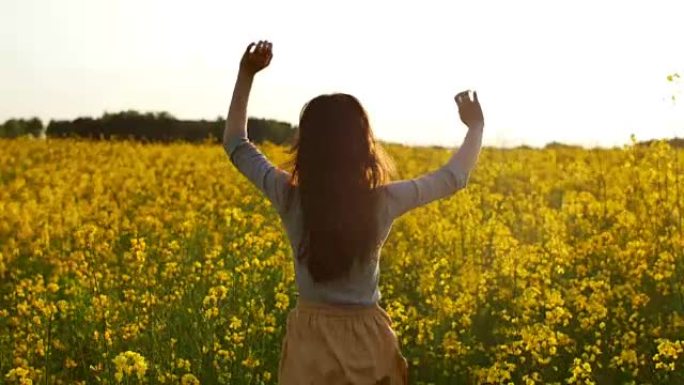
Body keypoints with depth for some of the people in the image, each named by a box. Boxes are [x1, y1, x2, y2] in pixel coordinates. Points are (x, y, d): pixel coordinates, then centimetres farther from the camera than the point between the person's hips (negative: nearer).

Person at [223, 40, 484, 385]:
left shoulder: (289, 197, -12)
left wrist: (246, 74, 5)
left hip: (310, 339, 1)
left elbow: (235, 144, 4)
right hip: (366, 340, -1)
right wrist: (476, 126, 17)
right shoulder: (383, 201, -14)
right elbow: (454, 178, 2)